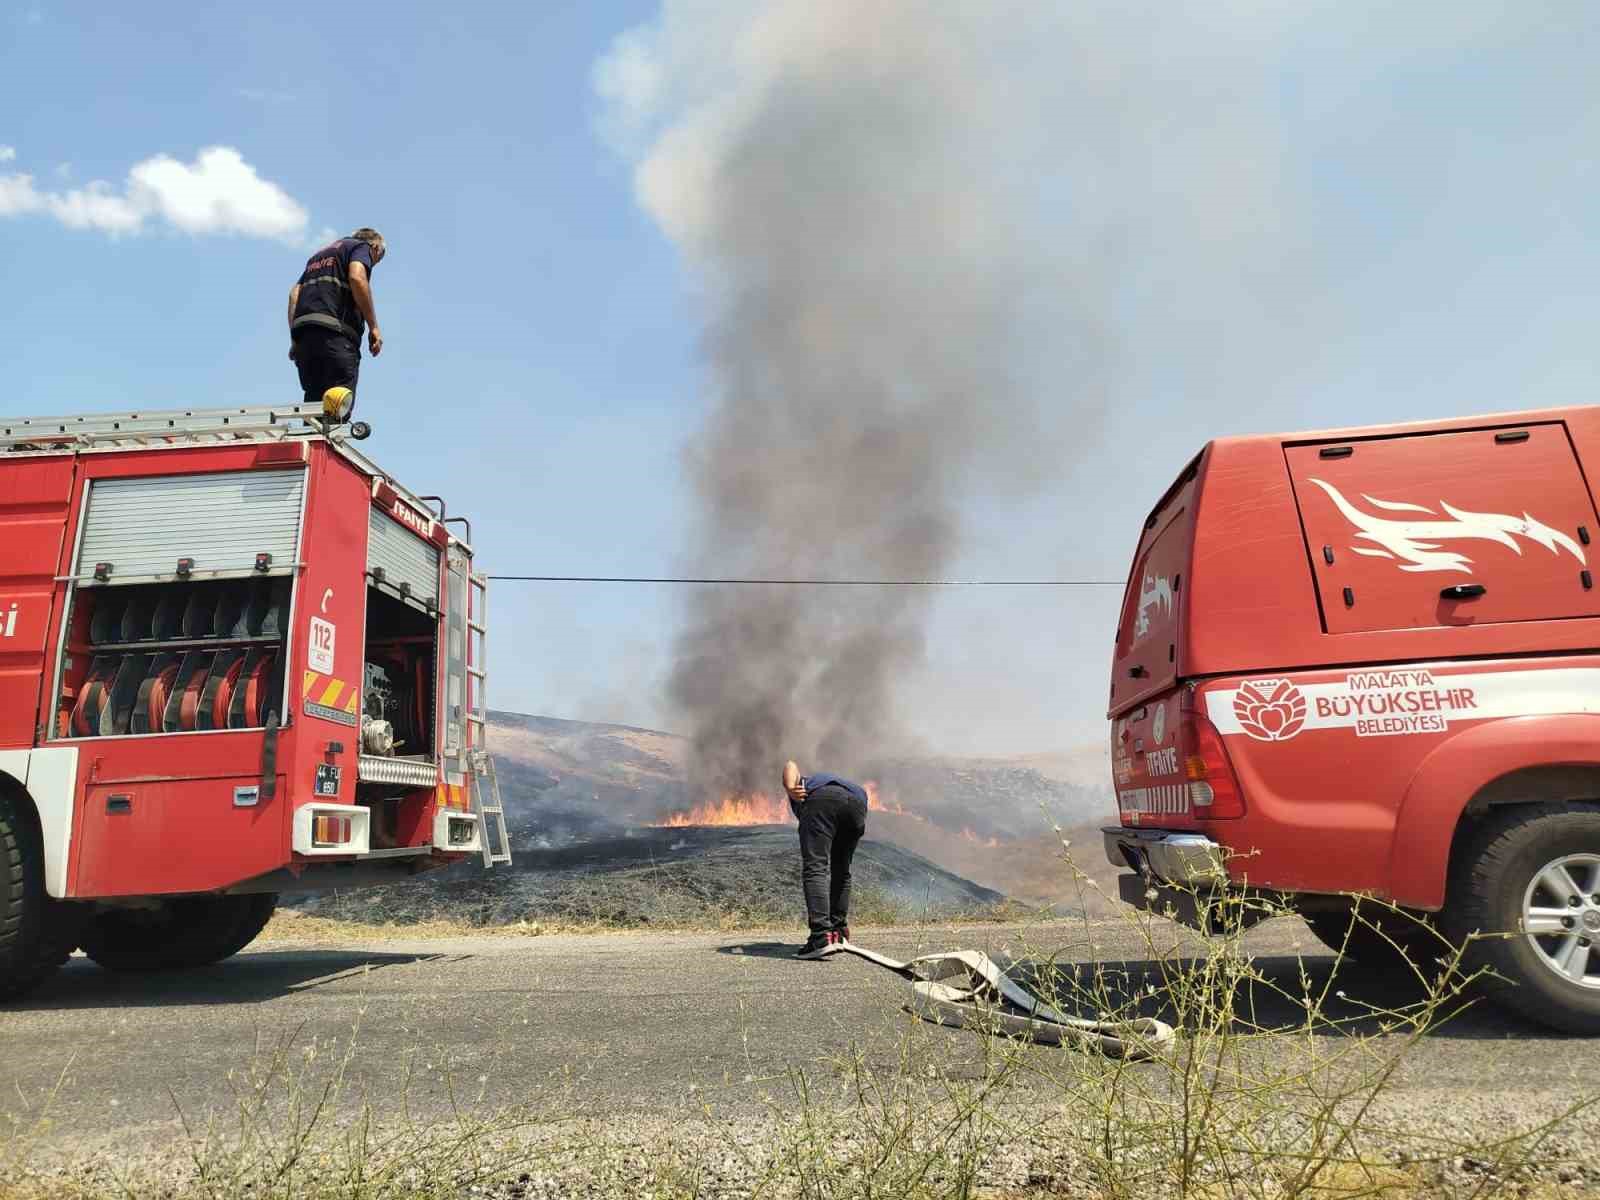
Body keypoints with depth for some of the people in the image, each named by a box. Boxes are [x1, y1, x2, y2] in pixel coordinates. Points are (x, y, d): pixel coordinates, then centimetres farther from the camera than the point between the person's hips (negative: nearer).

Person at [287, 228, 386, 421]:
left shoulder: (319, 254, 34)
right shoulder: (362, 247, 13)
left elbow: (294, 293, 21)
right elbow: (357, 278, -9)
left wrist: (295, 337, 15)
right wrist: (373, 326, -8)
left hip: (302, 330, 7)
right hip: (334, 330, -7)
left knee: (314, 403, 4)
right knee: (338, 407, -16)